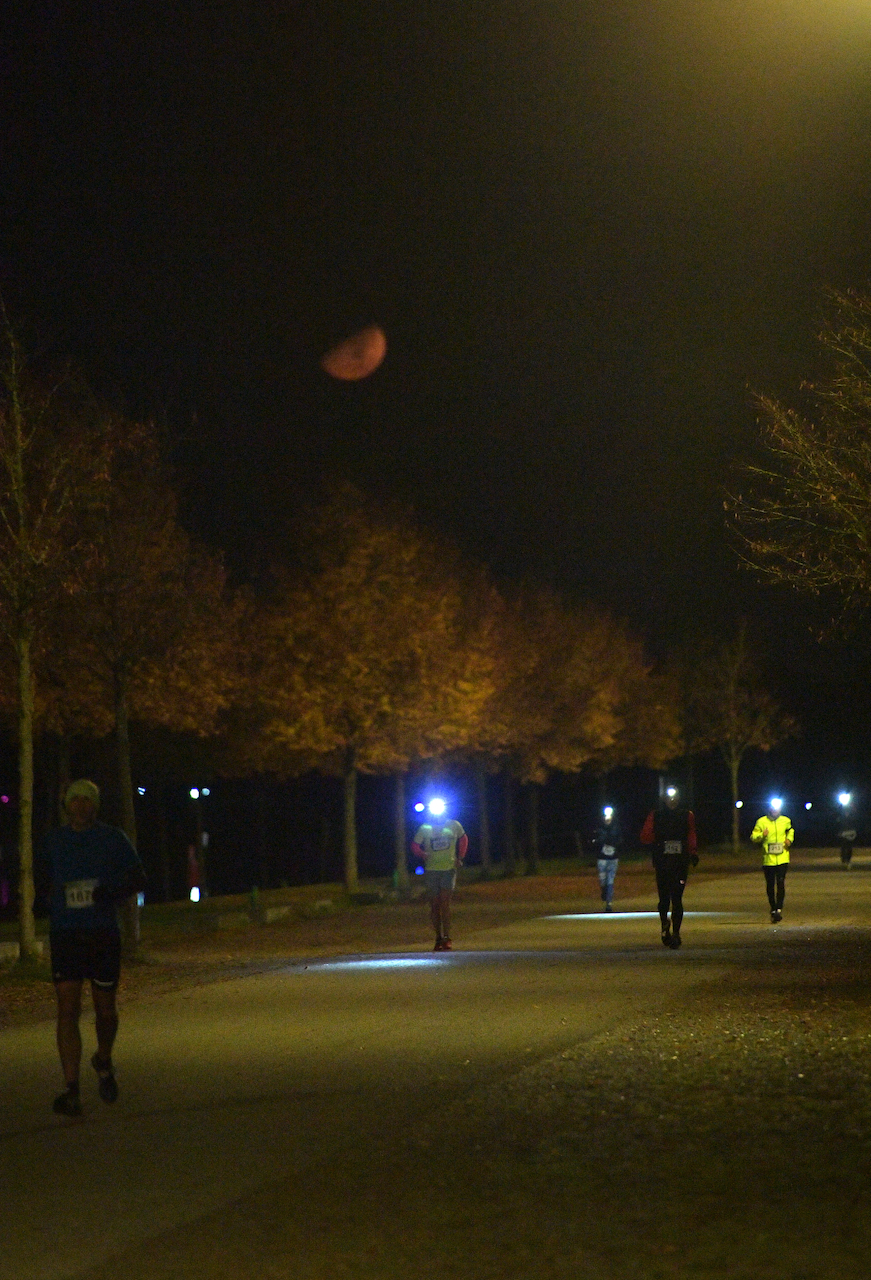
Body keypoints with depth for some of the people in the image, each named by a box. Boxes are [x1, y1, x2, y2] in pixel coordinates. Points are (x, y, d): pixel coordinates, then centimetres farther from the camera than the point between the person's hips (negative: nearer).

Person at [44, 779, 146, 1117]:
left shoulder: (112, 839, 3)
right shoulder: (54, 840, 10)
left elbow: (138, 879, 5)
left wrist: (111, 893, -13)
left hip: (103, 934, -1)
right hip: (64, 934, 1)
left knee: (105, 1009, 8)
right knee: (67, 1011, -10)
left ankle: (103, 1061, 39)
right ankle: (71, 1091, -12)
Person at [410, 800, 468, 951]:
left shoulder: (454, 826, 5)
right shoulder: (424, 829, 2)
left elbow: (463, 839, 21)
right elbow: (414, 845, 6)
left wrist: (460, 857, 11)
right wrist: (422, 854, -15)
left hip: (449, 869, -1)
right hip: (431, 871, 1)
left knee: (445, 903, -13)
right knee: (434, 906, 3)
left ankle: (447, 938, -12)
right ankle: (438, 938, 10)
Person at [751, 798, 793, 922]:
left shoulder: (786, 821, 7)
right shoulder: (761, 822, 0)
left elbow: (790, 831, 28)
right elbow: (753, 837, 1)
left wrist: (789, 839, 7)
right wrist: (762, 835, -19)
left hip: (782, 859, 0)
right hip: (768, 859, 0)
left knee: (781, 883, -14)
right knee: (770, 885, 6)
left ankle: (779, 909, -14)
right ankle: (773, 910, 19)